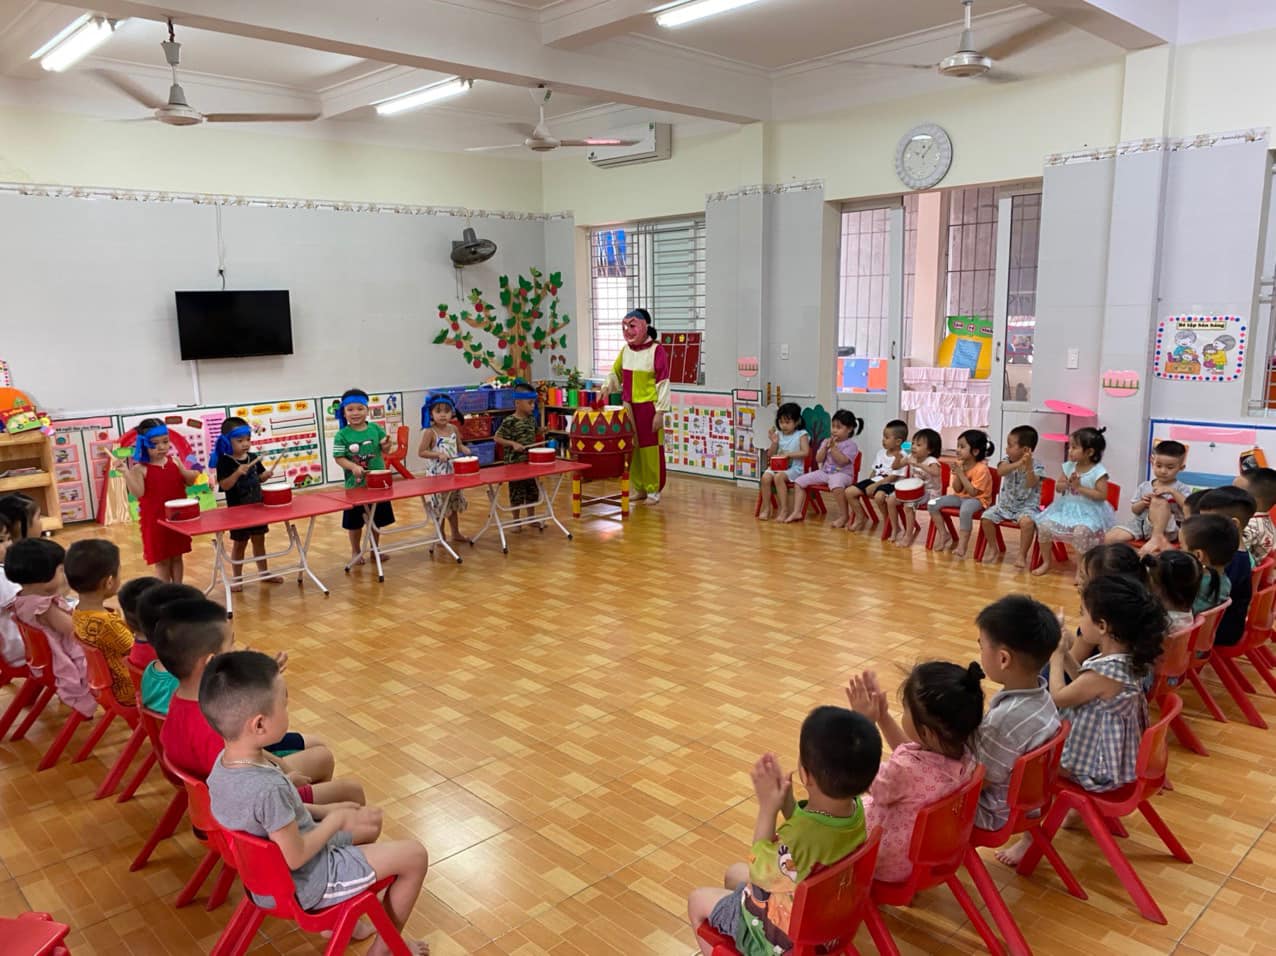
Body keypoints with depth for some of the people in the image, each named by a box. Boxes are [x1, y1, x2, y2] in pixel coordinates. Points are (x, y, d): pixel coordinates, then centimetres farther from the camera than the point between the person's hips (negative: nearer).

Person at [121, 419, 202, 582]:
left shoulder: (174, 461, 2)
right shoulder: (140, 468, -12)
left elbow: (190, 481, 5)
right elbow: (137, 493, -22)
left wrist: (182, 469, -16)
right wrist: (125, 471, -31)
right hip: (155, 520, -5)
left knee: (176, 556, 15)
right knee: (161, 560, 4)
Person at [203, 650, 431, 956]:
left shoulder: (224, 761, -12)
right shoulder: (268, 788, -39)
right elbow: (296, 857, -28)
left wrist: (322, 811, 1)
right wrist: (335, 819, -13)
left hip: (268, 867, 9)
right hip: (304, 882, -9)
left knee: (370, 821, 25)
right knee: (415, 856, 0)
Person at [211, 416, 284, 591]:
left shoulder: (253, 457, 2)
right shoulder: (224, 462, -15)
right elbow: (224, 485, -22)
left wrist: (267, 474, -7)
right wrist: (238, 473, -33)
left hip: (257, 506, 5)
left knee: (259, 540, 16)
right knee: (239, 543, 6)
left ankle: (264, 572, 29)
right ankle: (237, 578, 19)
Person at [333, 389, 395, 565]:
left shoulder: (375, 428, -2)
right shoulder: (342, 435, -10)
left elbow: (385, 450, 4)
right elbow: (339, 458, -13)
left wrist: (386, 444, -19)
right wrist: (353, 467, -29)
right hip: (355, 484, -3)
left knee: (377, 518, 16)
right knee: (354, 521, 10)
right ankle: (356, 552, 29)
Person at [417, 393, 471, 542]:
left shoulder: (454, 429, 0)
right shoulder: (430, 432, -15)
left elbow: (459, 445, 13)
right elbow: (421, 452, -14)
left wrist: (465, 449, -9)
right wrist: (438, 454, -26)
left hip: (453, 472, 6)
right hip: (437, 474, -5)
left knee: (454, 503, 18)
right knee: (439, 505, 4)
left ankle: (456, 533, 34)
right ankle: (440, 536, 18)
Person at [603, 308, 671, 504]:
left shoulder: (656, 350, -10)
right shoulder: (625, 350, 7)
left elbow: (663, 383, -11)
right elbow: (615, 373, 20)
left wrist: (660, 412, -13)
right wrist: (606, 387, 0)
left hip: (649, 407, -6)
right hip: (629, 407, 6)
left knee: (650, 449, 1)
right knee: (632, 448, 11)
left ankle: (653, 490, 12)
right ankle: (638, 488, 23)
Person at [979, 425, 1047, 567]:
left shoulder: (1037, 466, -11)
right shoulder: (1008, 460, -2)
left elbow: (1031, 484, -29)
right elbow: (1000, 471, -26)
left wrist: (1028, 467, -44)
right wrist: (1019, 463, -41)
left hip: (1027, 506, -4)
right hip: (1005, 504, 4)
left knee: (1027, 521, -35)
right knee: (986, 517, -17)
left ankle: (1022, 555, -17)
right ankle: (993, 549, 6)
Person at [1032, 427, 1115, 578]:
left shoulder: (1098, 472, -12)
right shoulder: (1069, 466, 5)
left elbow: (1102, 495, -17)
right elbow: (1058, 488, 10)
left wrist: (1079, 487, -20)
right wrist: (1067, 484, -13)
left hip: (1088, 512, -6)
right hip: (1067, 507, 6)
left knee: (1081, 531, -33)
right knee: (1044, 525, -12)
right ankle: (1047, 562, 8)